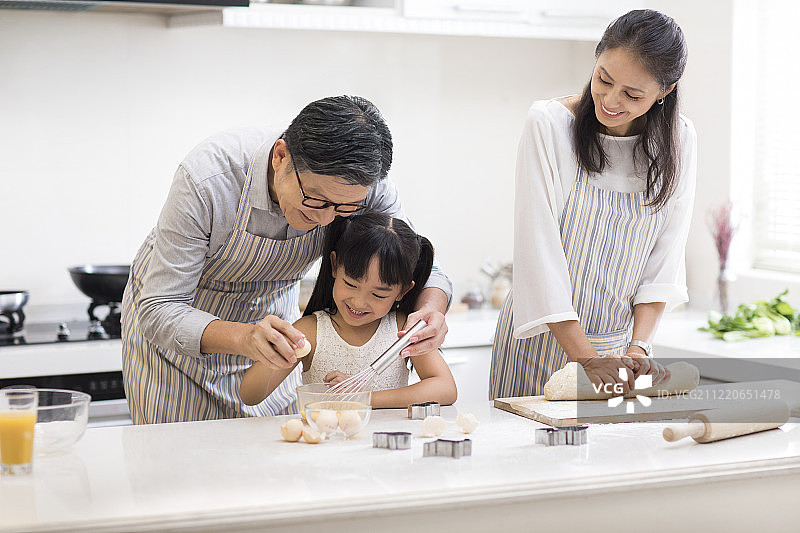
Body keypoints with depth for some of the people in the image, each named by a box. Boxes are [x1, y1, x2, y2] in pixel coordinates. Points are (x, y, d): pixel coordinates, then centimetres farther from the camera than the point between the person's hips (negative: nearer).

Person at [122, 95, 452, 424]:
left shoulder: (364, 186, -27)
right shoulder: (207, 179, -38)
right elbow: (159, 311, -36)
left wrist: (431, 309, -39)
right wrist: (243, 339, -54)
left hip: (267, 317, 3)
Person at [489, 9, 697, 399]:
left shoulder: (678, 141, -2)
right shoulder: (549, 123, -14)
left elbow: (665, 258, 0)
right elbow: (539, 251, -18)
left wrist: (639, 346, -13)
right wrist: (587, 359, -22)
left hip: (619, 343, 3)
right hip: (543, 338, -3)